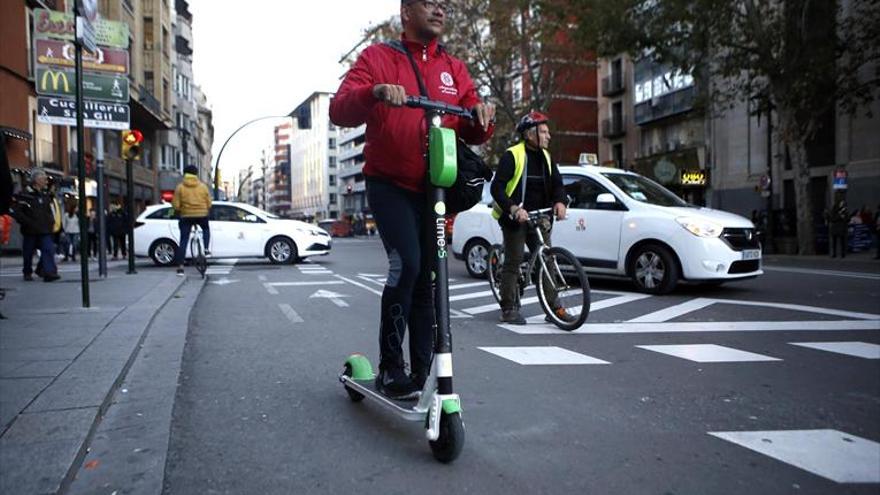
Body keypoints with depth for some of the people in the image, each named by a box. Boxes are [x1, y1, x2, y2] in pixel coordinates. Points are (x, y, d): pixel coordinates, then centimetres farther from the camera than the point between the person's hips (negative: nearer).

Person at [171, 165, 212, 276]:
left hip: (186, 216, 0)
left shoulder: (180, 187, -1)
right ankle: (206, 249, 15)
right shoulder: (203, 186, 3)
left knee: (183, 241, 4)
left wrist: (179, 212, 16)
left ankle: (180, 267, 0)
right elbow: (209, 204, 4)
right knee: (206, 229, 32)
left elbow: (176, 205, -4)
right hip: (202, 215, 0)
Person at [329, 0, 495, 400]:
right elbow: (340, 110, -10)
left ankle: (421, 374, 18)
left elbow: (472, 133, 9)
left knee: (427, 280, 6)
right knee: (406, 263, -24)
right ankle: (389, 367, -9)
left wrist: (481, 117, -14)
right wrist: (375, 92, -29)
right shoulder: (378, 57, 3)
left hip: (436, 188, 4)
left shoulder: (454, 68, 15)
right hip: (391, 185, -4)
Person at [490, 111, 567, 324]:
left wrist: (560, 202, -12)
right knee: (513, 262, -3)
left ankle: (553, 307, 10)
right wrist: (513, 209, -27)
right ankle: (509, 310, 4)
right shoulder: (512, 155, -9)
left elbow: (557, 184, 10)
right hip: (515, 217, -6)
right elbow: (496, 187, -14)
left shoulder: (545, 157, 12)